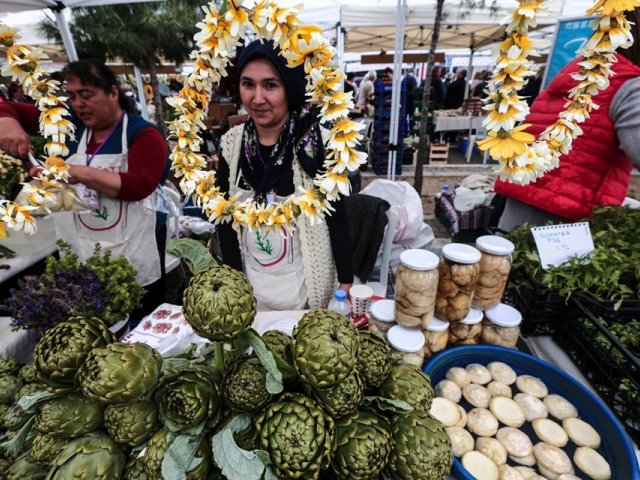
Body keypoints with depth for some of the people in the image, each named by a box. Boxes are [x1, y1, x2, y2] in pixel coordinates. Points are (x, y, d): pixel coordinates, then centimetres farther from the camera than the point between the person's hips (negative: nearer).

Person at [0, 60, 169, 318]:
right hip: (77, 261, 4)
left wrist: (80, 173, -29)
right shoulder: (68, 122, 6)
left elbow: (140, 185, -22)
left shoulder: (143, 133, -8)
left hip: (135, 264, -4)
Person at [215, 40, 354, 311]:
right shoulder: (231, 143, -6)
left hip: (306, 286, -3)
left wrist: (347, 282, -7)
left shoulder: (317, 143, -17)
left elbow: (337, 219, -11)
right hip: (249, 285, 4)